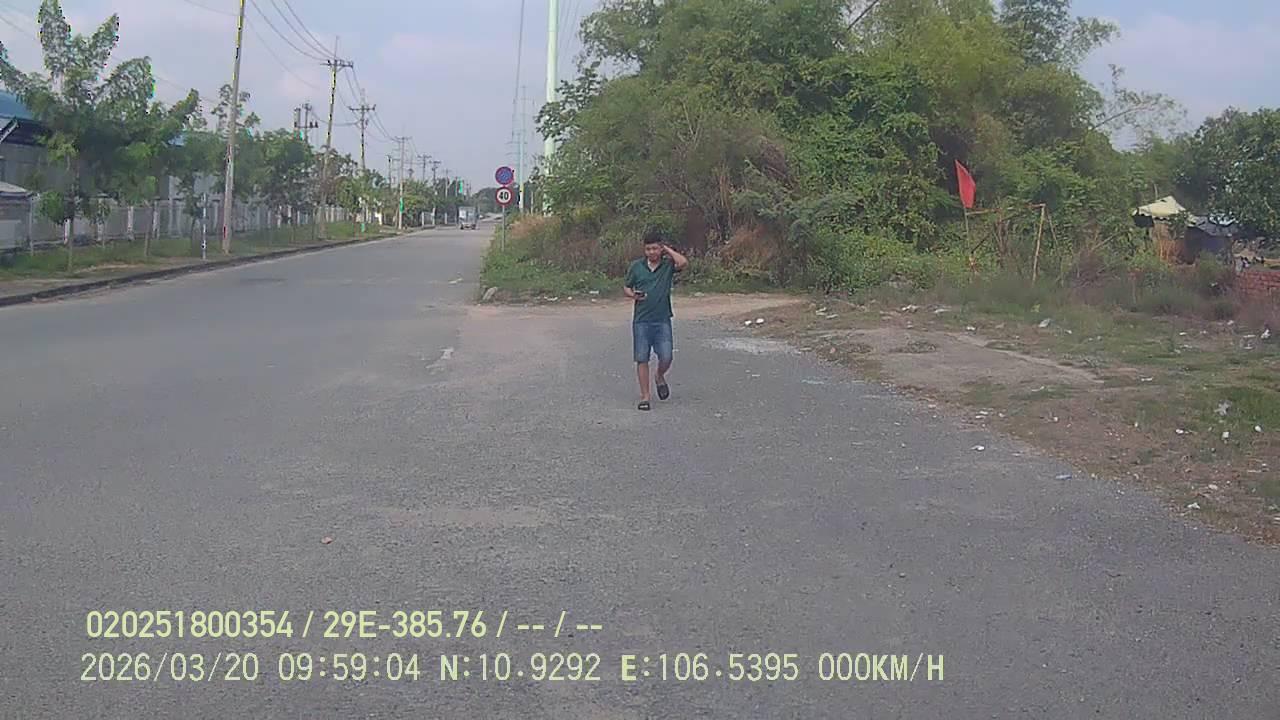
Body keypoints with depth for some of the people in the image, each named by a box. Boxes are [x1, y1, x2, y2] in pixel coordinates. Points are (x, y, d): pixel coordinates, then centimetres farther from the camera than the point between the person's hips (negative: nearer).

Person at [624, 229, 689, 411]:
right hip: (641, 320, 1)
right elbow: (626, 287, 15)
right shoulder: (636, 266, 5)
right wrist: (633, 295, -8)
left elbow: (683, 263, -20)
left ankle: (660, 377, 27)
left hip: (662, 320, -1)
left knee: (666, 357, -7)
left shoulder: (668, 265, 2)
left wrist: (668, 249, -7)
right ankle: (644, 397, 8)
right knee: (642, 359, -1)